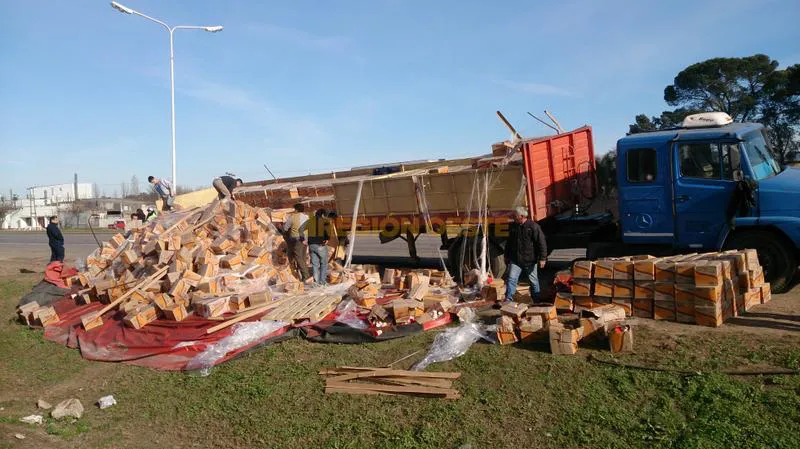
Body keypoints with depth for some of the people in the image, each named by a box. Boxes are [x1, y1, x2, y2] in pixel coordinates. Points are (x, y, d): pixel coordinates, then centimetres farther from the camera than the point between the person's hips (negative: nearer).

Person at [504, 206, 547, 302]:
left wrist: (542, 258, -16)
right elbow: (509, 243, 17)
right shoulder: (513, 226, 5)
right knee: (511, 279, -5)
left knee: (534, 281, 12)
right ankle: (508, 299, -1)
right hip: (515, 260, 4)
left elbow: (542, 243, -13)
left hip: (530, 261, -4)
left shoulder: (533, 226, -13)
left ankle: (537, 300, 29)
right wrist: (507, 256, 20)